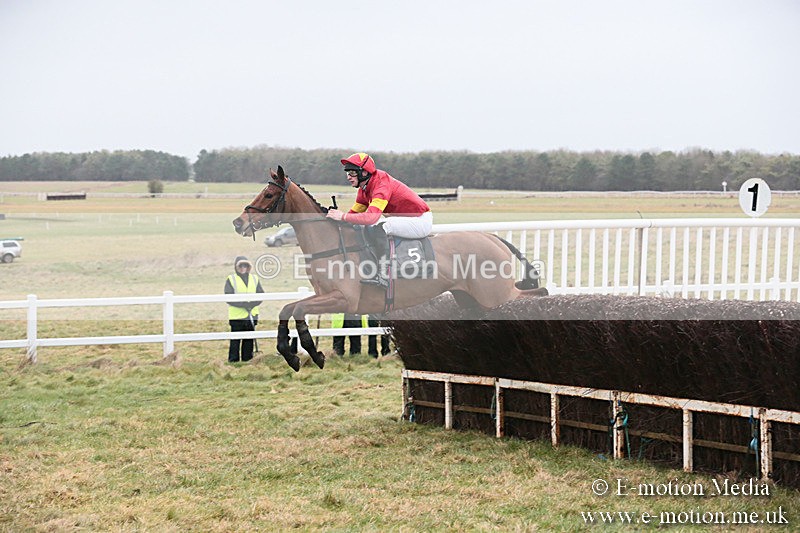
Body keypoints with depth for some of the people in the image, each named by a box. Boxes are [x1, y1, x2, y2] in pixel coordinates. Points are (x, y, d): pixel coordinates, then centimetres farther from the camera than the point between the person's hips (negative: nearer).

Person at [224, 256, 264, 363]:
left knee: (249, 341, 9)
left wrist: (252, 304, -14)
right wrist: (244, 304, -19)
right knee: (235, 341, -4)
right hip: (236, 316, -4)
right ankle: (233, 361, 1)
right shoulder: (231, 280, 0)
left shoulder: (255, 279, 13)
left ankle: (247, 360, 17)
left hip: (252, 316, 4)